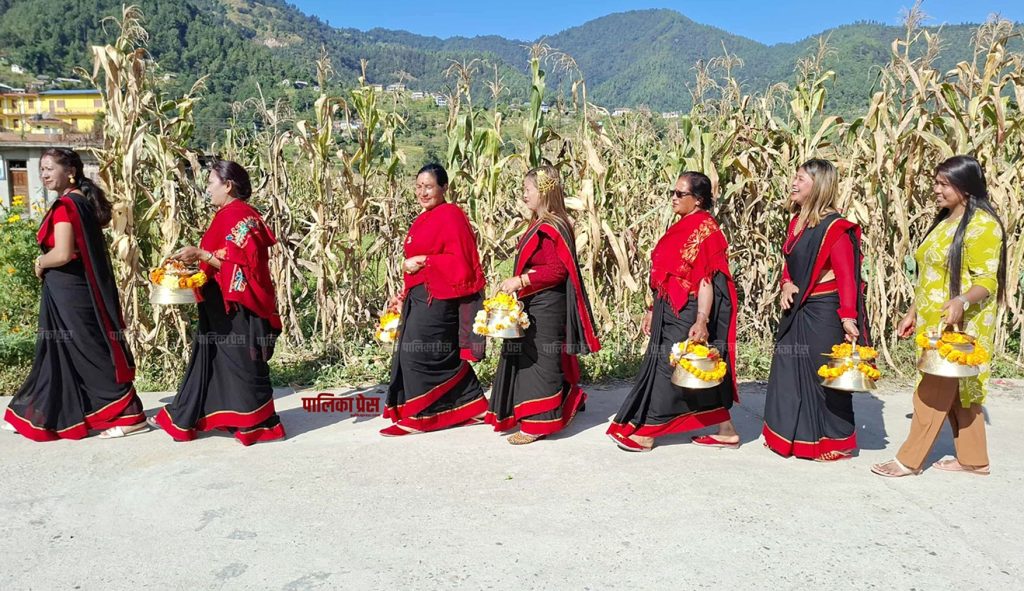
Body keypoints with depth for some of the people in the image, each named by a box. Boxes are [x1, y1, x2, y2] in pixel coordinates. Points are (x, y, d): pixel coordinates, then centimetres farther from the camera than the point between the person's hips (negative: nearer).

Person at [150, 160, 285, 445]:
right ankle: (183, 417, 22)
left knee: (241, 362, -2)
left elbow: (239, 263, -22)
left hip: (237, 306, -10)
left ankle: (259, 424, 9)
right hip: (223, 305, 10)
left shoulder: (238, 216, -16)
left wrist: (201, 255, -21)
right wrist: (198, 258, 13)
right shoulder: (230, 214, 14)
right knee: (209, 357, 14)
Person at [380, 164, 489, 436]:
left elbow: (460, 261, -17)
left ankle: (419, 416, 6)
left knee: (419, 353, -6)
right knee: (443, 356, 11)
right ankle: (470, 407, 21)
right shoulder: (423, 220, 17)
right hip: (419, 296, 9)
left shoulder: (451, 215, -10)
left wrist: (422, 261, -16)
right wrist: (404, 296, 15)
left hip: (436, 298, -9)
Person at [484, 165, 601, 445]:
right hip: (533, 305, 11)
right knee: (527, 358, 16)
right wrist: (516, 282, 13)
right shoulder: (540, 225, 14)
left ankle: (538, 422, 5)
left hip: (545, 307, -11)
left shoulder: (552, 228, -18)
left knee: (540, 359, -4)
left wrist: (521, 280, -22)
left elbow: (557, 270, -24)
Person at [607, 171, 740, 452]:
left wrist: (701, 321, -25)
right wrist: (653, 309, 18)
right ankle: (725, 430, 21)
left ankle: (645, 432, 5)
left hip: (688, 312, -9)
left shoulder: (704, 228, -12)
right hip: (671, 310, 9)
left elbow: (706, 279, -19)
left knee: (668, 366, -3)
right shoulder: (680, 227, 14)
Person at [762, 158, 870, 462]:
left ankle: (837, 443, 16)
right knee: (790, 372, 12)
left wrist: (848, 317, -23)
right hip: (796, 311, 8)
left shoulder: (835, 228, -15)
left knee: (826, 376, 1)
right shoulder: (797, 221, 10)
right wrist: (787, 284, -1)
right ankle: (791, 436, 25)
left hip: (823, 313, -8)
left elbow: (847, 275, -18)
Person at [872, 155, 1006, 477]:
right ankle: (974, 459, 23)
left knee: (934, 392, -4)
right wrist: (913, 313, 17)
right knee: (958, 392, 14)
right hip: (933, 322, 9)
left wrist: (961, 302, -36)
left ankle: (909, 460, 3)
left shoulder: (983, 224, -13)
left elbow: (986, 281, -18)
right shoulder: (944, 221, 14)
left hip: (959, 324, -9)